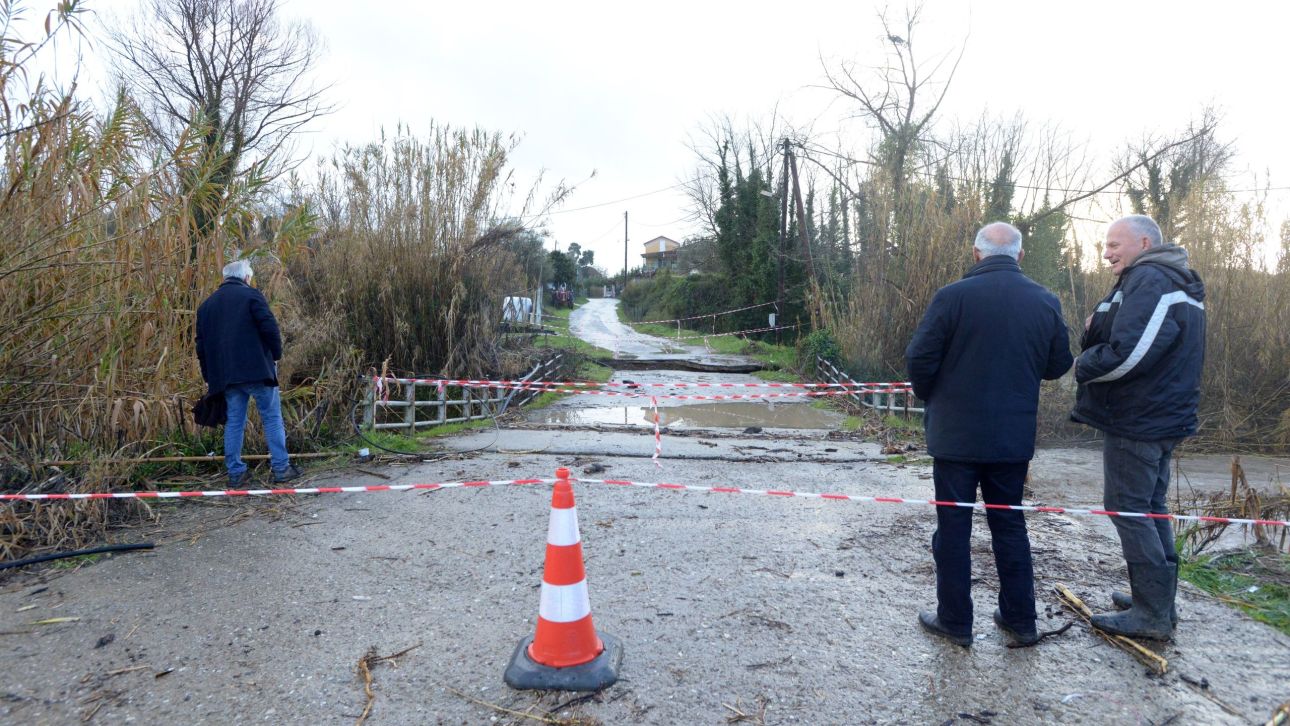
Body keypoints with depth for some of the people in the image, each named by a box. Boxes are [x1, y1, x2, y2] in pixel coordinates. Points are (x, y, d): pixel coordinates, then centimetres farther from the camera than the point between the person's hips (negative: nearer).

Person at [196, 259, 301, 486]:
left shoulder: (207, 305, 16)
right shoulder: (251, 295, -3)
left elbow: (201, 346, 18)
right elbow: (269, 327, -13)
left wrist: (209, 377, 22)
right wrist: (276, 354, 0)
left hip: (225, 374, 6)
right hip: (257, 369, -5)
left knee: (234, 421, 10)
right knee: (272, 418, 2)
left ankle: (236, 472, 12)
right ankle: (281, 468, 2)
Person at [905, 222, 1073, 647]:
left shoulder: (953, 296, -14)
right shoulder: (1046, 302, 0)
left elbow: (919, 360, -12)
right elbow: (1058, 365, 9)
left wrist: (930, 397, 7)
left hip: (956, 436, -4)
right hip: (1014, 438, 4)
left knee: (953, 527, 7)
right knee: (1009, 524, 17)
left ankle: (955, 621, 17)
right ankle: (1020, 620, 26)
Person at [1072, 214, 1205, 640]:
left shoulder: (1148, 281, -17)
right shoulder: (1172, 281, 17)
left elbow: (1127, 355, -26)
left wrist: (1084, 365, -8)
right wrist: (1098, 330, 0)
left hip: (1136, 421, -10)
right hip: (1163, 417, 10)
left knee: (1128, 509, -3)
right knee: (1152, 508, 17)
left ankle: (1152, 614, 3)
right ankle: (1160, 600, 27)